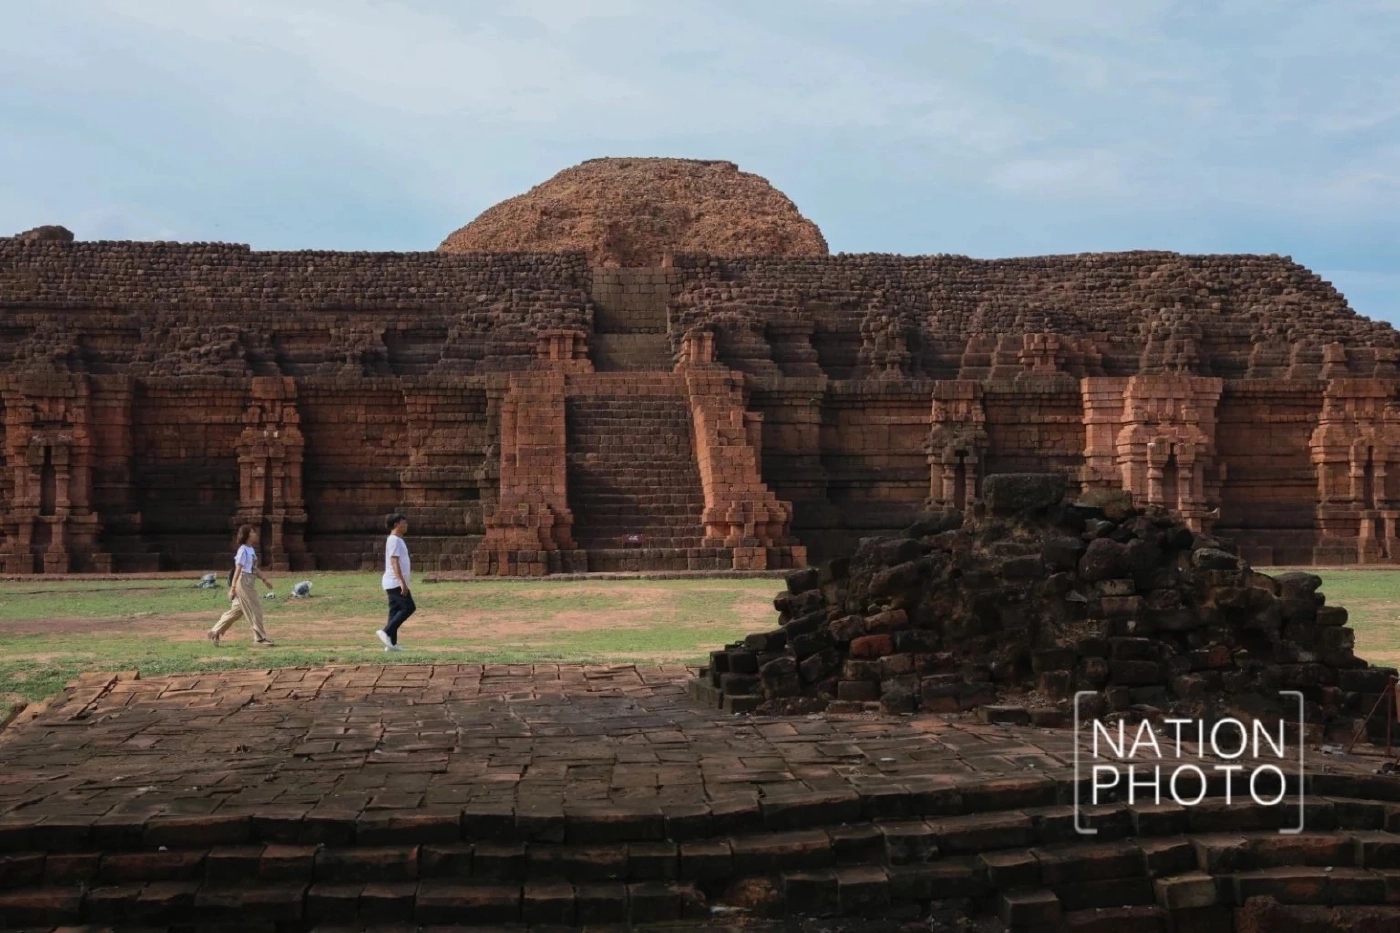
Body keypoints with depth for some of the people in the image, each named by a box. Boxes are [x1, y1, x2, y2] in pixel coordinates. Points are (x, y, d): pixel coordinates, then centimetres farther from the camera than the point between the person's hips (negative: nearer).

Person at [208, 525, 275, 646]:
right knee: (255, 610, -5)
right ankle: (259, 638, 2)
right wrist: (233, 587, -21)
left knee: (238, 610, 14)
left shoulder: (251, 549, 14)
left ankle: (215, 632, 23)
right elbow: (238, 569, -18)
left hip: (250, 583, 9)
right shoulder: (243, 550, -13)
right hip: (243, 582, -9)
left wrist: (264, 580, 19)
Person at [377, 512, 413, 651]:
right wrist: (402, 582, -25)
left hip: (394, 583, 10)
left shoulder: (398, 540, 18)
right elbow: (394, 562, -20)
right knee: (409, 607, -11)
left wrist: (403, 581, 24)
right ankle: (386, 631, -11)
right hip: (395, 582, -10)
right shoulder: (394, 540, -13)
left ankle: (391, 643, 8)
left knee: (396, 611, 8)